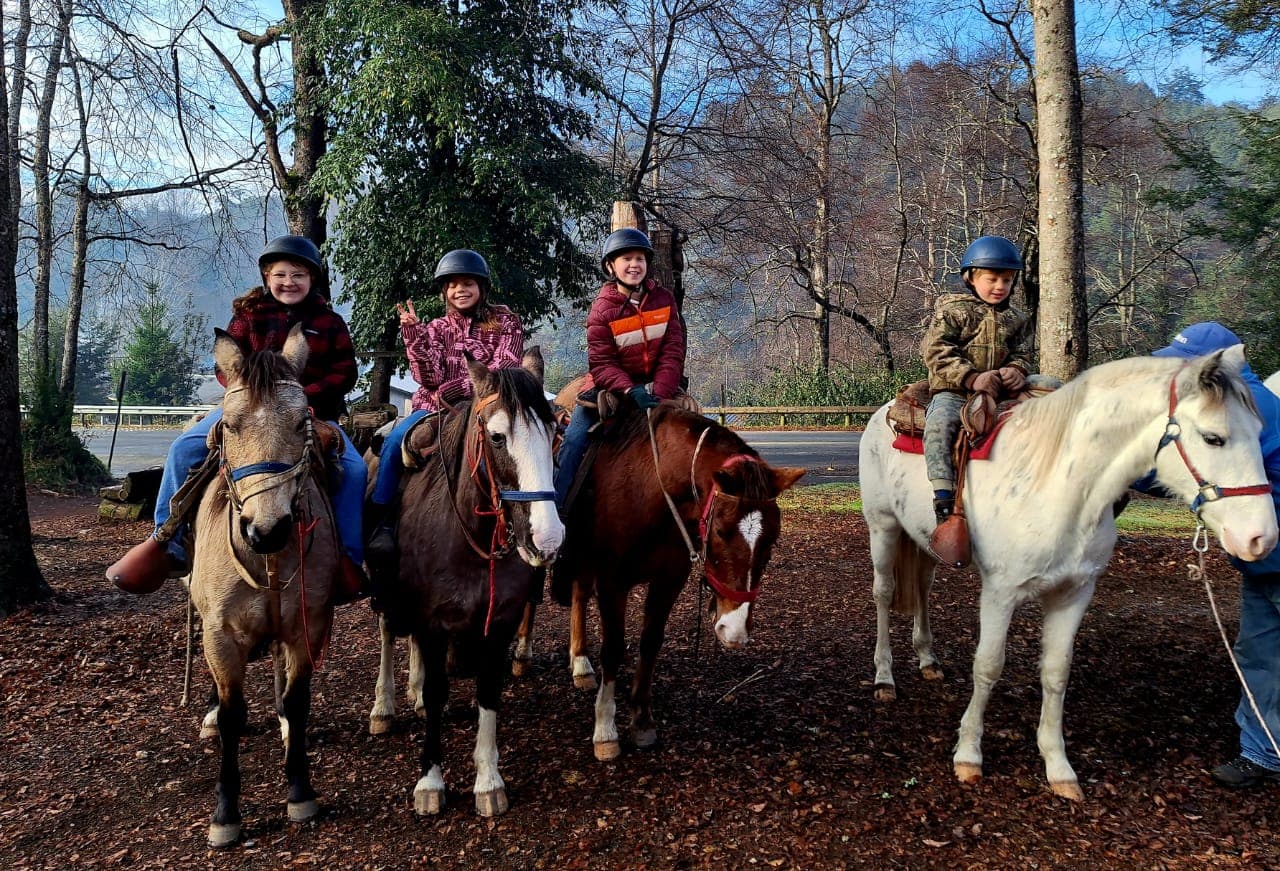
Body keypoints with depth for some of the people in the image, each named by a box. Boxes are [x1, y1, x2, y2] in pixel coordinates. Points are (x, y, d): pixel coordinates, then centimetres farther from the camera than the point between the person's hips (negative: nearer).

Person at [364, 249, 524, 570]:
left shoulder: (504, 321, 6)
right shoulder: (436, 329, 12)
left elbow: (504, 370, -7)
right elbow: (430, 380, -3)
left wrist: (454, 388, -14)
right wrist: (413, 334, -15)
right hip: (437, 408, 2)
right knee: (394, 442, -25)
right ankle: (379, 523, -18)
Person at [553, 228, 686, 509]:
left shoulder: (664, 299, -1)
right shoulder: (602, 308, -9)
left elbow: (673, 353, -6)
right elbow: (602, 364, -15)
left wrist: (659, 393, -21)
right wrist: (631, 392, -32)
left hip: (658, 384, 3)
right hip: (613, 385, -3)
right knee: (575, 439, -18)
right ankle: (557, 506, -14)